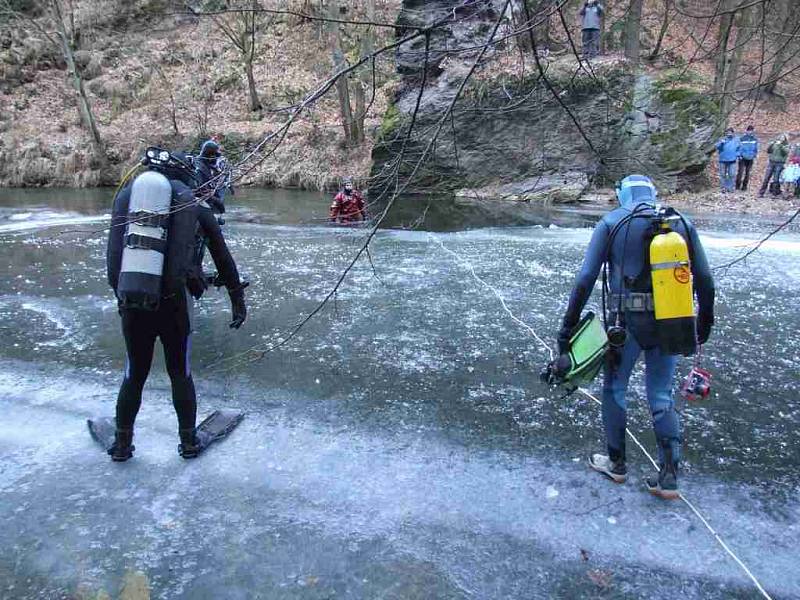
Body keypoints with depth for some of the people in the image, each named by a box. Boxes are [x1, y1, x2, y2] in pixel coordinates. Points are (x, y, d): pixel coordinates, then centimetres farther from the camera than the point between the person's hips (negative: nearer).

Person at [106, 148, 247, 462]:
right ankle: (188, 442, 27)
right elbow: (223, 259, 10)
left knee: (134, 374, 19)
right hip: (173, 303, -2)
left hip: (130, 303, 2)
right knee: (180, 373, 16)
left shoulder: (126, 195, 10)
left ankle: (122, 444, 31)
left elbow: (114, 253, 10)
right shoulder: (194, 206, 5)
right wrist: (238, 300, 19)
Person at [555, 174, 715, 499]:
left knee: (614, 389, 17)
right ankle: (669, 478, 17)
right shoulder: (682, 222, 8)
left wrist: (568, 326, -4)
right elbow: (704, 279, 7)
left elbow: (585, 279, -8)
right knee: (661, 396, 15)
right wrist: (705, 321, 20)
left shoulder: (612, 222, 0)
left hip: (627, 322, -3)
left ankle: (616, 463, 30)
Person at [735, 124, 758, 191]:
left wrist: (754, 155, 6)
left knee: (747, 173, 7)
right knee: (740, 171, -11)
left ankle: (744, 186, 14)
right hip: (743, 158, -3)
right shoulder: (742, 138, -6)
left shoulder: (755, 139, 5)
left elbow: (756, 148, 13)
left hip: (750, 158, 3)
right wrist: (739, 155, -10)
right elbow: (739, 147, -4)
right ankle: (737, 186, -1)